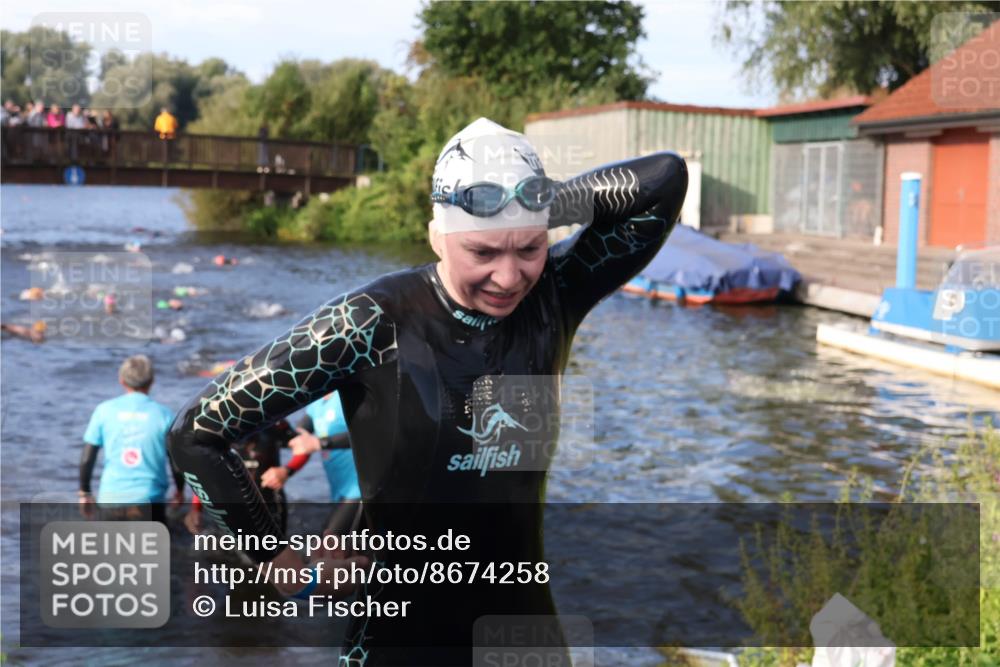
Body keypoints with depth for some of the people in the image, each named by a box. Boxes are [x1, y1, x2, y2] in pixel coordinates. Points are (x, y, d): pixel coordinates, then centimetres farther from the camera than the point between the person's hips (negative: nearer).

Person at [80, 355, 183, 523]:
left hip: (111, 498, 2)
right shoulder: (163, 414, -1)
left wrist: (84, 493, 16)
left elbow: (86, 459, 2)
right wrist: (180, 491, 20)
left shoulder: (104, 410, 2)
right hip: (148, 498, -2)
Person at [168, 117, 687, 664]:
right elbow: (197, 434, -14)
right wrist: (282, 563, -9)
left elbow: (667, 178, -10)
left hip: (526, 622, 4)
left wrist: (541, 204, -14)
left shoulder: (551, 300, -7)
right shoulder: (375, 322, -18)